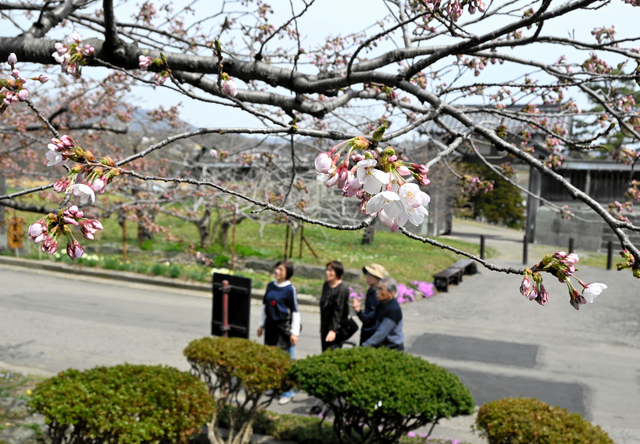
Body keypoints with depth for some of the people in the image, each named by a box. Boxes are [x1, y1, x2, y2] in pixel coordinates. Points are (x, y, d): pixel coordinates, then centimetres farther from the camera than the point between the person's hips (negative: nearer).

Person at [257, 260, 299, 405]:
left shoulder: (290, 289, -11)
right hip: (270, 326, 7)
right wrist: (262, 325, 18)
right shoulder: (271, 286, 7)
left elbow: (295, 311, -9)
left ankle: (288, 392, 8)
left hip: (284, 327, -6)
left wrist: (294, 333, -11)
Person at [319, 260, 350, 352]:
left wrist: (333, 330, -27)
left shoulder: (342, 289, -17)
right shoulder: (326, 285, 7)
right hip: (325, 326, 8)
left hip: (337, 327, -8)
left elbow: (338, 311, -21)